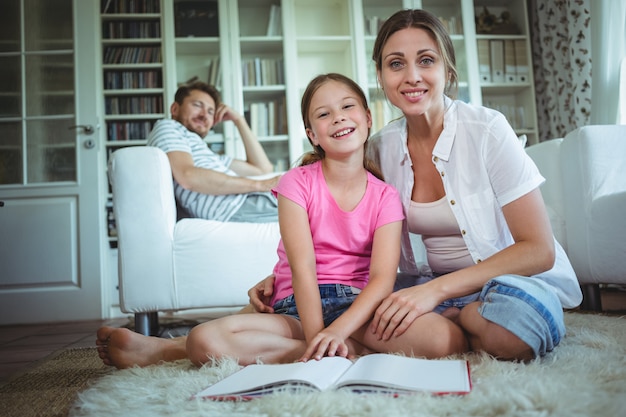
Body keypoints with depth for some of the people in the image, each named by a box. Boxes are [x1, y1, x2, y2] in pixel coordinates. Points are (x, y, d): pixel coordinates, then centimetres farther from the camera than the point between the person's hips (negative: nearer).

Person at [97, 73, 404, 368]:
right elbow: (303, 267, -13)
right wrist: (317, 339, -25)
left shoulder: (385, 196, 3)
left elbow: (383, 277, -11)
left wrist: (336, 331, -27)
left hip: (358, 307, 5)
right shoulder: (298, 182, 0)